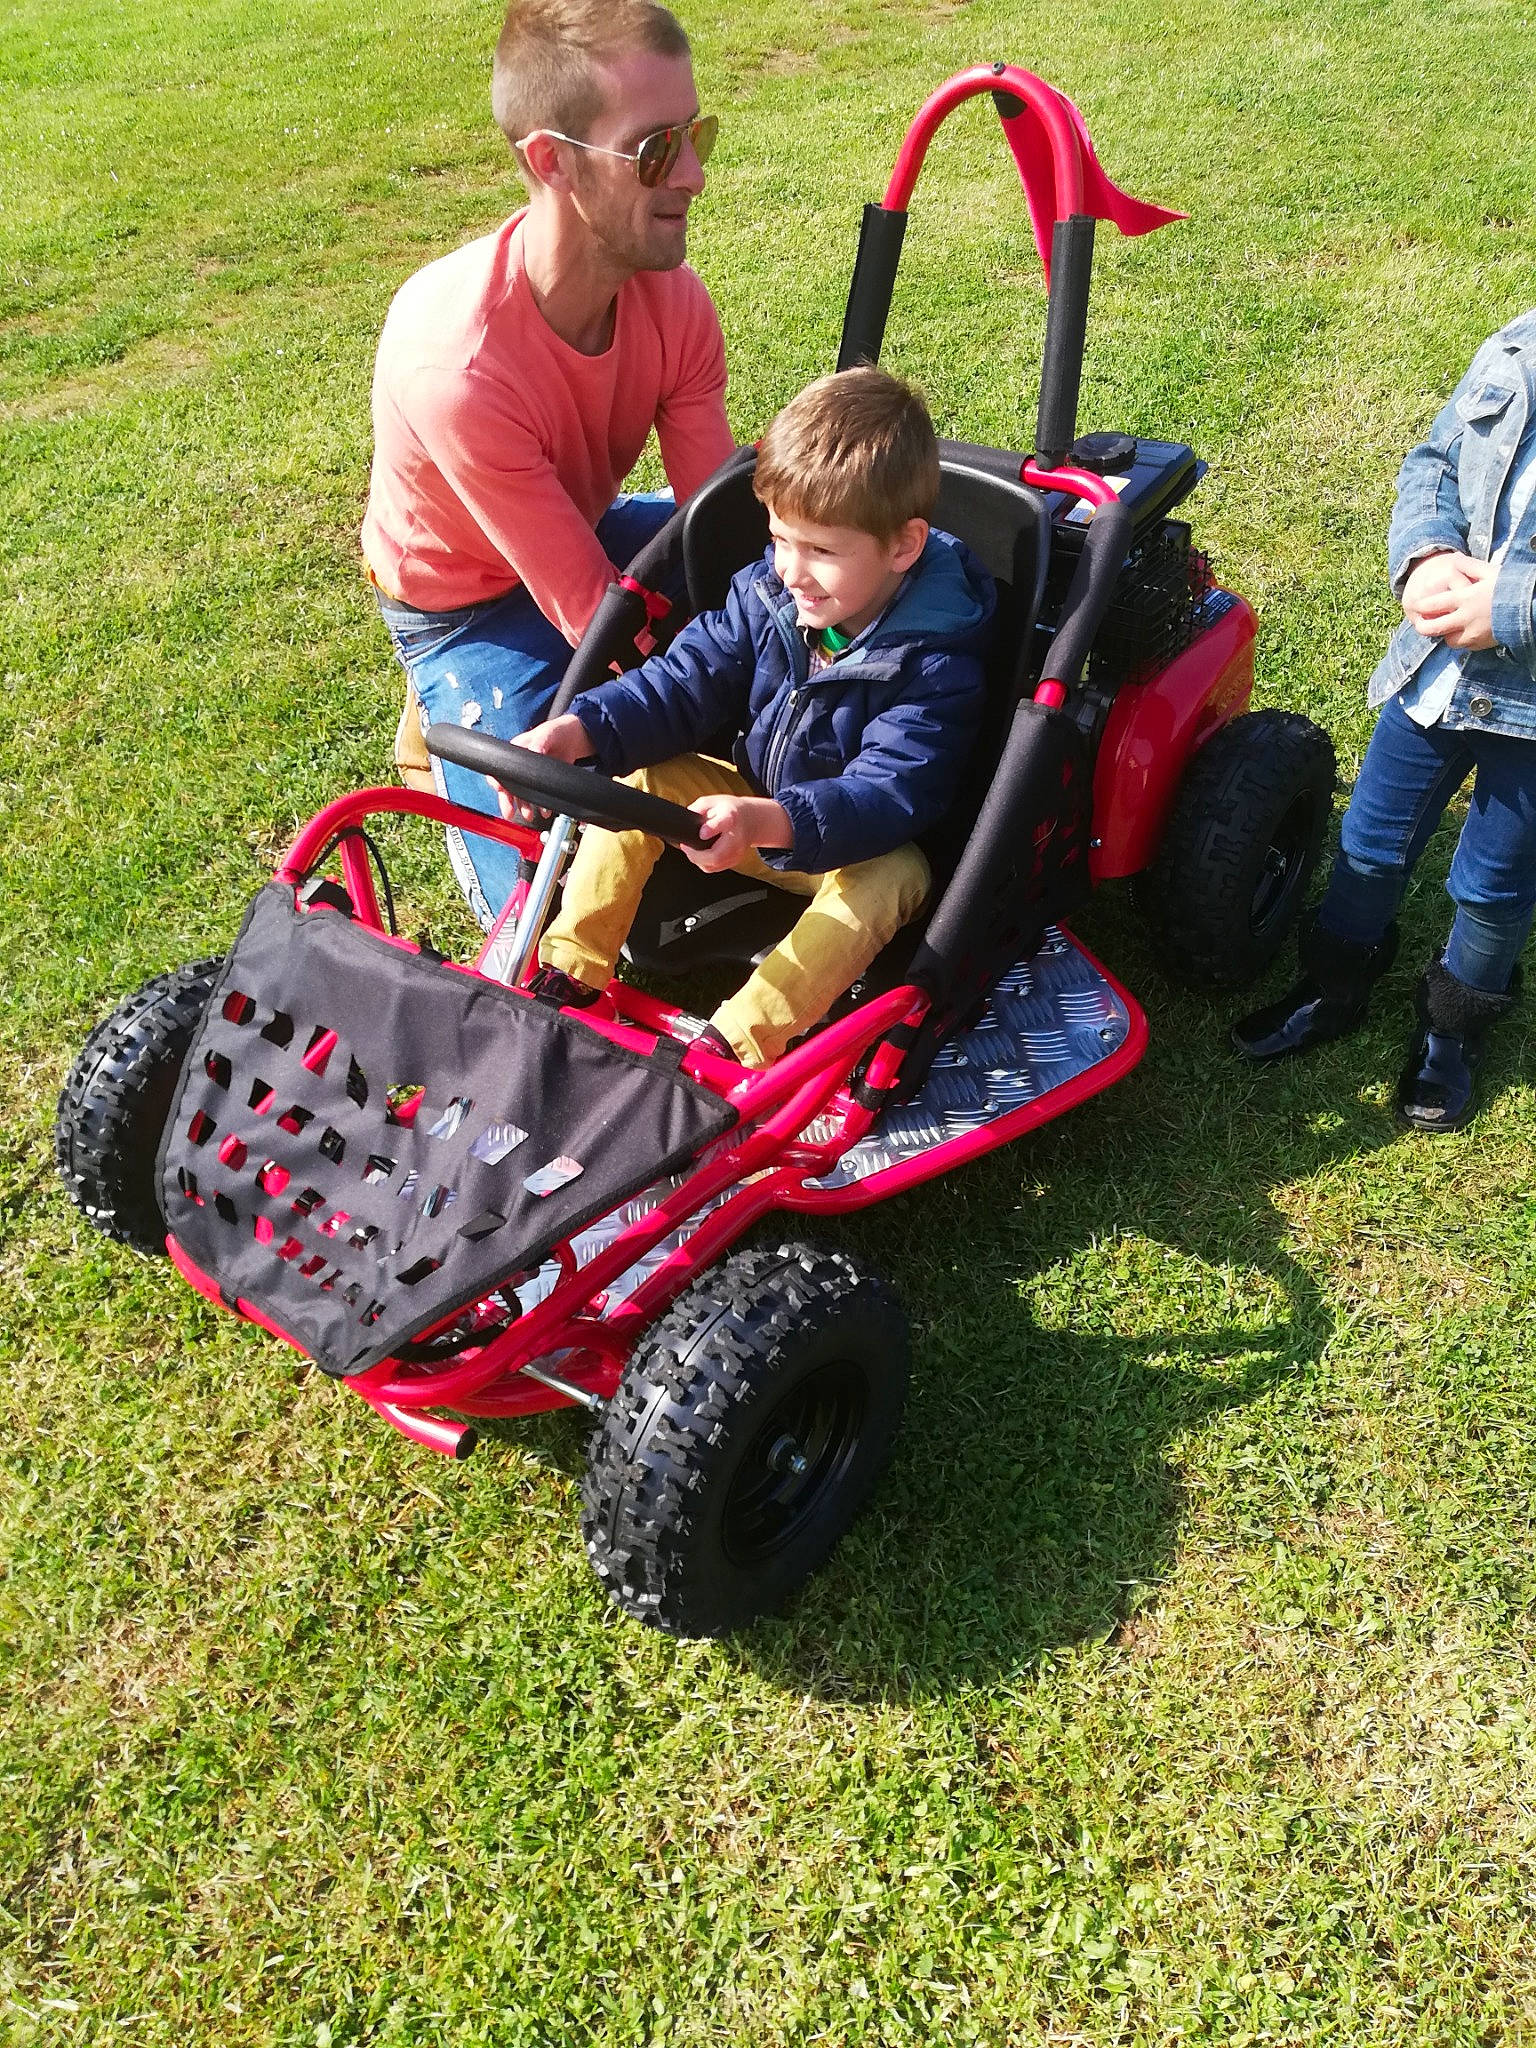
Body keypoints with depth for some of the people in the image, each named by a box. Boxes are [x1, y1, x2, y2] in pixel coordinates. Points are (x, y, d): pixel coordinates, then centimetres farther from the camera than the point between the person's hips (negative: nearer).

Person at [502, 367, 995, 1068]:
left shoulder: (935, 664, -26)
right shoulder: (765, 592, -9)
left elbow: (889, 794, -34)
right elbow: (684, 681, -6)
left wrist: (766, 823, -51)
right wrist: (575, 732, -23)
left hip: (854, 842, -5)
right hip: (749, 806, 6)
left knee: (886, 880, -36)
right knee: (639, 783, -10)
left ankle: (730, 1045, -44)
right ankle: (565, 974, -11)